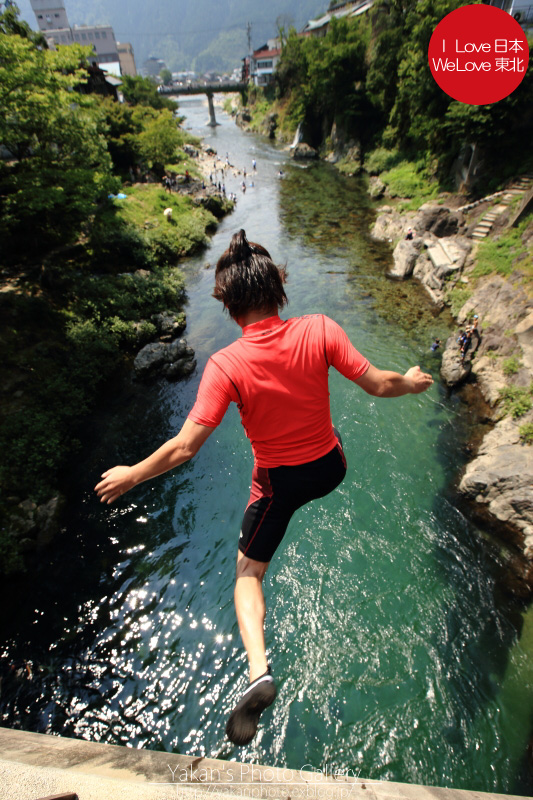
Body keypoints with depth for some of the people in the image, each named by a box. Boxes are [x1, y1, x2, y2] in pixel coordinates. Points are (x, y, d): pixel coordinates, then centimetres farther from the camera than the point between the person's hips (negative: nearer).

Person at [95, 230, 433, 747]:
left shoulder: (226, 365, -26)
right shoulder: (320, 330, -19)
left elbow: (185, 447, -25)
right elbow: (377, 384, -10)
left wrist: (132, 475, -8)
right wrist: (411, 382, 12)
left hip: (279, 483, -3)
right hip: (330, 466, 4)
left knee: (248, 572, 20)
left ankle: (259, 670, 9)